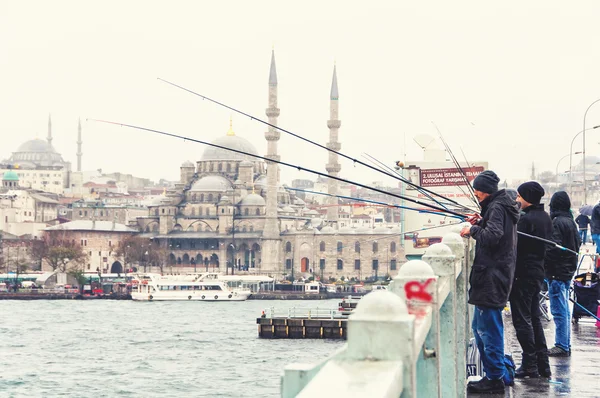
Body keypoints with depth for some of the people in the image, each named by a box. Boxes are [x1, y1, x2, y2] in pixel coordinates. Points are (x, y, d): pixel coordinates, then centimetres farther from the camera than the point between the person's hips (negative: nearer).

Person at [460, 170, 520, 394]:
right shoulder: (502, 205, 17)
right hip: (492, 276, 11)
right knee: (480, 327, 17)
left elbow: (492, 236, -27)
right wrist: (481, 223, 10)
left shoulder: (497, 208, -14)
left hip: (491, 277, -11)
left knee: (488, 328, -7)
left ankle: (495, 378, -3)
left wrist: (473, 230, -12)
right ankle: (493, 373, 23)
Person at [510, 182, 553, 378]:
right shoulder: (545, 217, 10)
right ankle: (543, 365, 17)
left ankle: (530, 365, -1)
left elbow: (513, 245, -21)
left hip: (523, 274, -9)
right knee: (534, 317, 15)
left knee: (522, 319, -3)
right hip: (538, 272, 9)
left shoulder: (525, 219, -18)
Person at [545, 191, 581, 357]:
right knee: (564, 310, 15)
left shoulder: (557, 222, -16)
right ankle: (566, 345, 20)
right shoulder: (571, 222, 13)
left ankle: (561, 346, -5)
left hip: (557, 272, -10)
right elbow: (578, 243, 20)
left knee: (559, 310, -7)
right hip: (568, 270, 10)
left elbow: (554, 247, -21)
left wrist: (544, 263, -9)